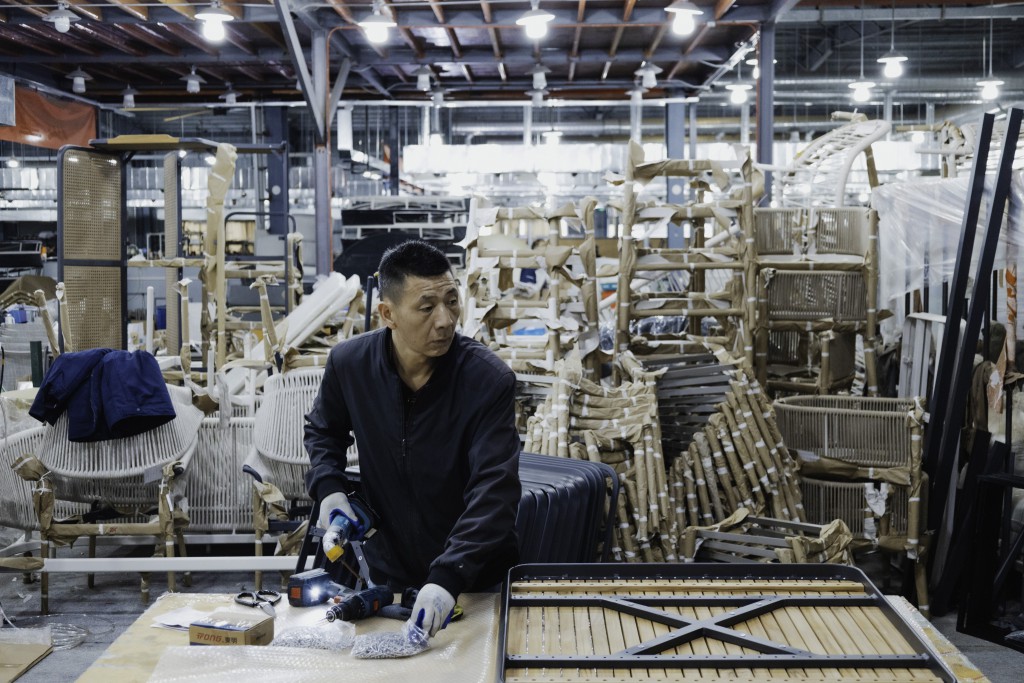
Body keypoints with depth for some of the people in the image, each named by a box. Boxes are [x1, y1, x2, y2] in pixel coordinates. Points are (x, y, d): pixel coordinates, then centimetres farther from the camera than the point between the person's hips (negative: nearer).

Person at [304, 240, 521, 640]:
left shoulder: (488, 380, -23)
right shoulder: (349, 363, -11)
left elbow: (495, 491, -31)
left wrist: (448, 578, -43)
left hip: (476, 579, -2)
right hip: (388, 575, 3)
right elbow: (323, 431, 12)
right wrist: (328, 487, -8)